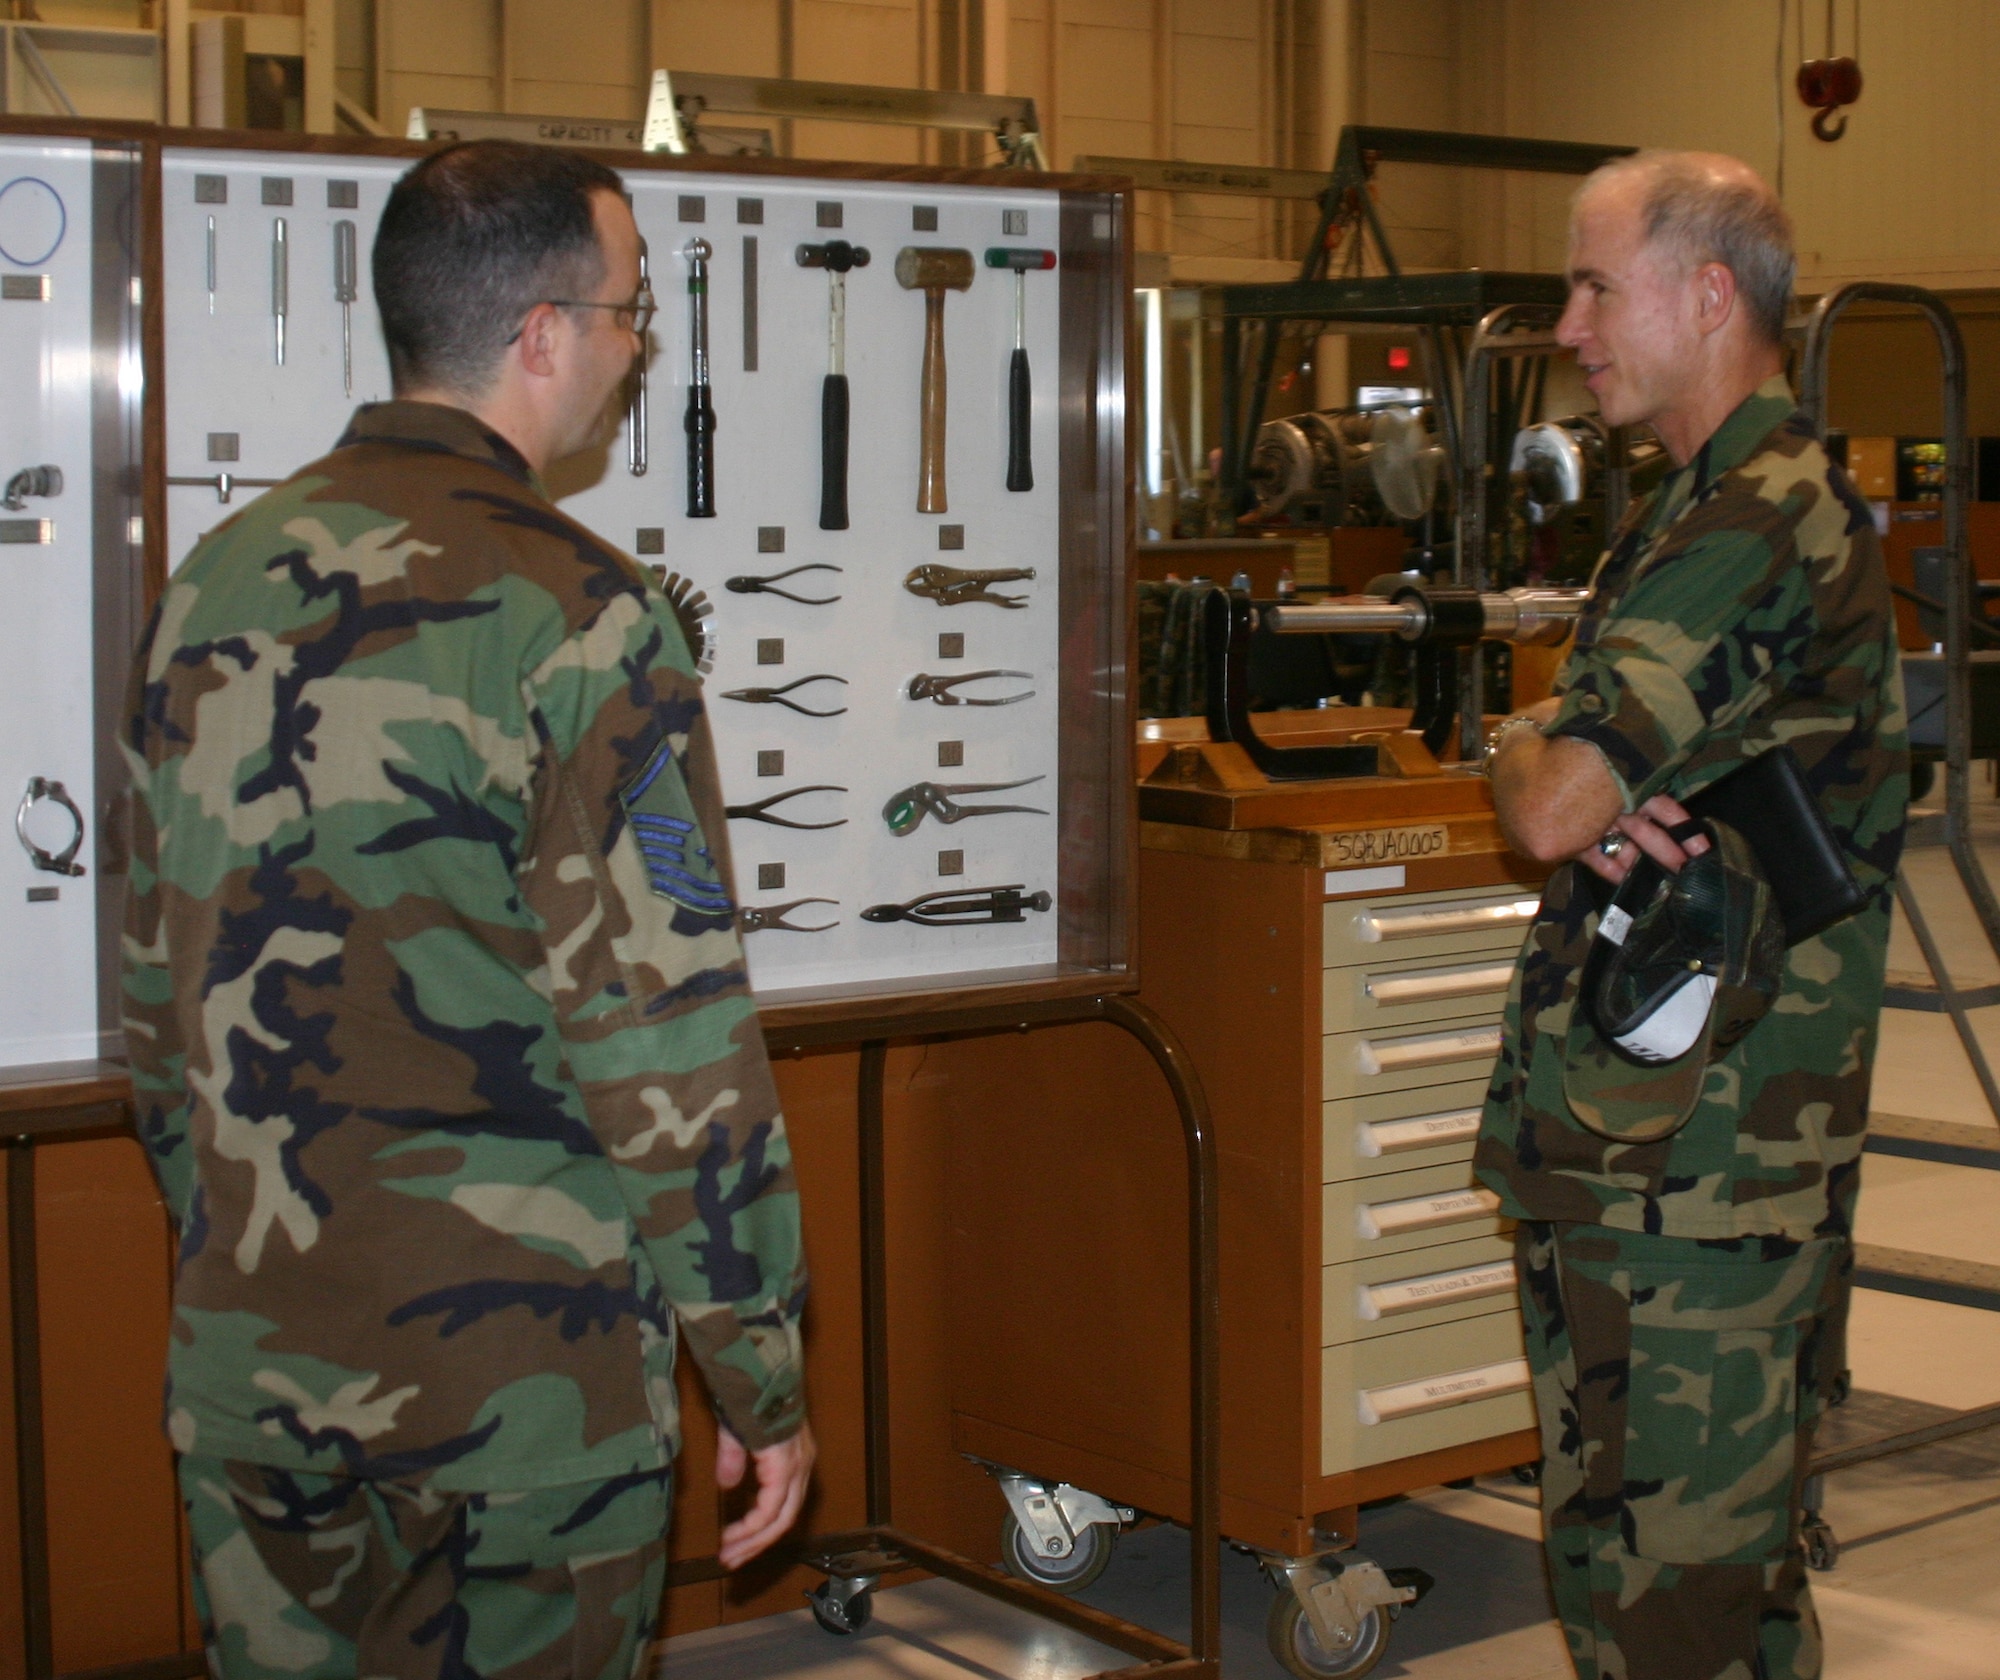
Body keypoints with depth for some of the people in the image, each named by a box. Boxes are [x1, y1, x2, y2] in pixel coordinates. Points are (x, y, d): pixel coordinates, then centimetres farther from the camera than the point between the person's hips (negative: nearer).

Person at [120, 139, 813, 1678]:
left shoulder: (216, 587, 5)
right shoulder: (572, 613, -15)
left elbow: (157, 985, 12)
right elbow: (667, 1028, -18)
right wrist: (764, 1372, -10)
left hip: (249, 1368, 6)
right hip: (519, 1375, -5)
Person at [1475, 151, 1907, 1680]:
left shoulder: (1754, 528, -17)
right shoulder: (1711, 504, 17)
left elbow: (1549, 810, -24)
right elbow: (1578, 800, 16)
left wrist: (1522, 751, 0)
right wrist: (1608, 804, -8)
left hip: (1697, 1142, -10)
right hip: (1640, 1133, 10)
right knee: (1615, 1534, 18)